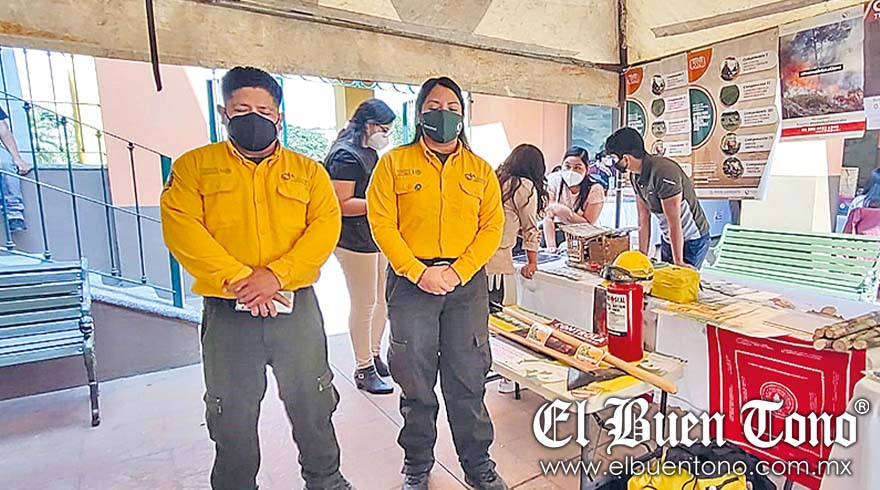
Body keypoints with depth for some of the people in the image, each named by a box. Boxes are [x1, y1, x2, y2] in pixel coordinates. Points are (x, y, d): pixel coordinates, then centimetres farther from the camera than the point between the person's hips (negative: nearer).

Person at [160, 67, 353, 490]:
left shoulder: (308, 171, 8)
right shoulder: (193, 166, 6)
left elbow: (326, 227, -5)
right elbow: (182, 230, -8)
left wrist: (277, 274, -18)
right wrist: (238, 279, -18)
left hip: (297, 307, 1)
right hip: (226, 313, 0)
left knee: (312, 403, 13)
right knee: (232, 416, 15)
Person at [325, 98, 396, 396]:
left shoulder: (370, 153, 16)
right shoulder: (345, 155, -14)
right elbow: (341, 204, -20)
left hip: (377, 237, 10)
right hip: (355, 241, -10)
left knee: (381, 299, 15)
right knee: (364, 304, -1)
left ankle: (374, 355, 30)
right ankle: (364, 370, 13)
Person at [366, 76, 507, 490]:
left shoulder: (480, 170, 10)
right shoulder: (394, 163, 4)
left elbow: (492, 227, 3)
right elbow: (381, 223, -4)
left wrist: (457, 271, -10)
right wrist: (419, 271, -14)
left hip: (467, 282, 2)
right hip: (411, 282, -1)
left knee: (468, 380, 9)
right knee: (416, 382, 10)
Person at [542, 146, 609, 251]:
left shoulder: (595, 189, -15)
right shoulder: (554, 180, -10)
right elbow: (548, 217, -14)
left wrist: (563, 211, -31)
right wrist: (551, 247, -26)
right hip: (556, 232, 1)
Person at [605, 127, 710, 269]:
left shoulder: (663, 172, -29)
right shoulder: (635, 176, -3)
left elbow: (674, 222, -27)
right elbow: (643, 217, 1)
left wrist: (678, 262, -24)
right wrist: (642, 254, -1)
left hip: (692, 241, -8)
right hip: (668, 240, 8)